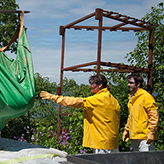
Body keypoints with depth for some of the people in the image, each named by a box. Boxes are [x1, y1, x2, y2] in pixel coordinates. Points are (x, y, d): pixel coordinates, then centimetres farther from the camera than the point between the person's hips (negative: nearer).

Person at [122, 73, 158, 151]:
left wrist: (151, 132, -18)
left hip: (144, 137, -8)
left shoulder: (146, 96, -8)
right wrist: (126, 130, 19)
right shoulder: (131, 98, 17)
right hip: (134, 137, 8)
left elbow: (154, 116, -13)